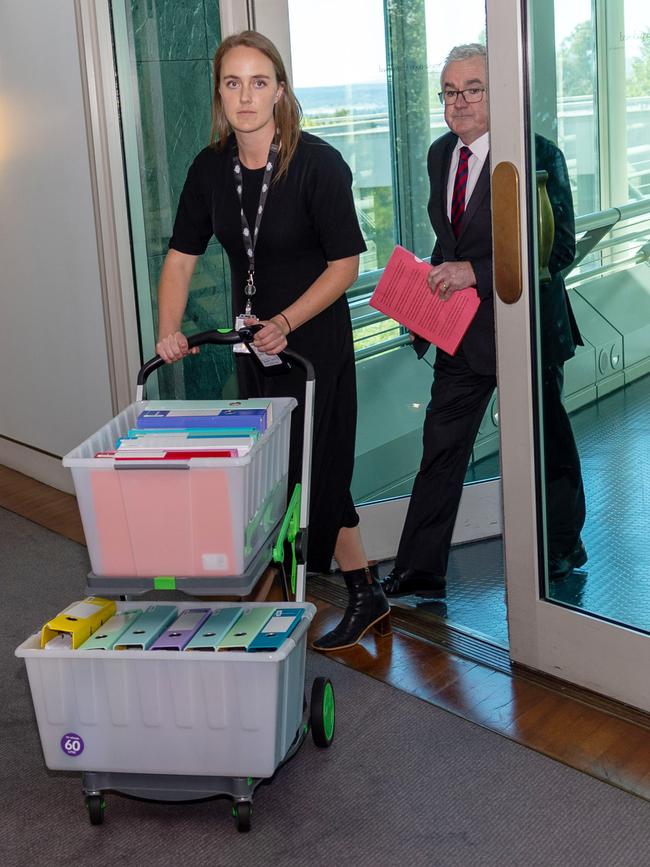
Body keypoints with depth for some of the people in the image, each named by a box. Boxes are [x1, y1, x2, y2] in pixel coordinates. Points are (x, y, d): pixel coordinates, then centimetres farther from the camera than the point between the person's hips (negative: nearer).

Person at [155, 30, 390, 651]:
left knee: (313, 467, -4)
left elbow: (345, 264, -14)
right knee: (270, 466, 12)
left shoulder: (317, 164, -16)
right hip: (253, 338, 6)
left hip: (314, 338, -6)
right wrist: (169, 330, -8)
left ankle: (364, 595, 14)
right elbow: (181, 256, 5)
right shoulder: (211, 168, 0)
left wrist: (285, 323, -22)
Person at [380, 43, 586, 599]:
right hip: (462, 328, 6)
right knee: (441, 448, 5)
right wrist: (435, 278, 1)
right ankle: (420, 571, 12)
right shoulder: (440, 154, 7)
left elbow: (559, 249, -19)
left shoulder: (537, 156, -15)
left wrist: (476, 273, -24)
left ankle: (564, 550, 35)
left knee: (546, 446, 12)